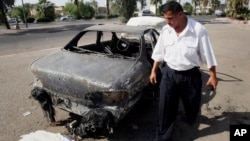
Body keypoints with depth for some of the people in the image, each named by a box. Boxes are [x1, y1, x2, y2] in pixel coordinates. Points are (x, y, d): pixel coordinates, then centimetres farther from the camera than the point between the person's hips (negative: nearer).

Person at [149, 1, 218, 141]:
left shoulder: (198, 30, -17)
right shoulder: (165, 30, -5)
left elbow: (207, 54, -9)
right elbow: (159, 52, 5)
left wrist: (213, 75, -3)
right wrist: (154, 70, 8)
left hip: (191, 75, -1)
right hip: (169, 74, 2)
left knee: (192, 104, 22)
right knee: (166, 108, 6)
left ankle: (190, 120, 57)